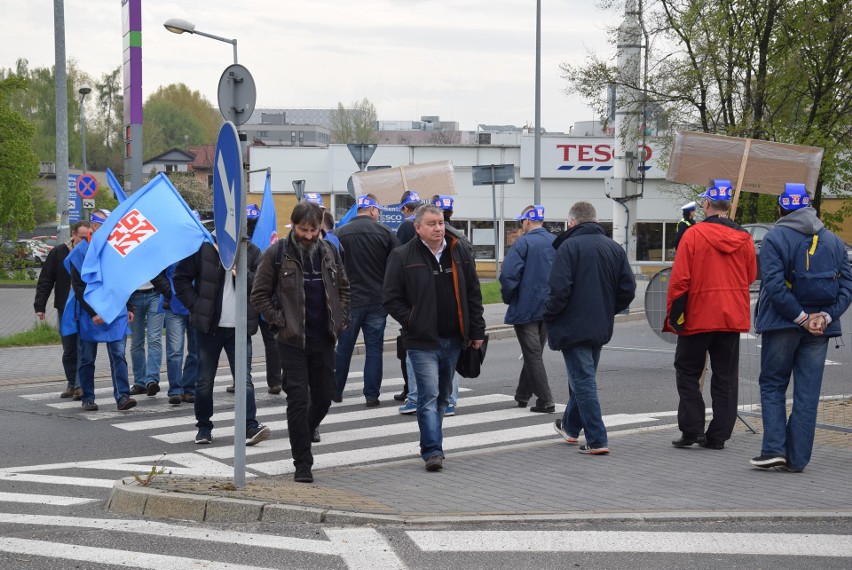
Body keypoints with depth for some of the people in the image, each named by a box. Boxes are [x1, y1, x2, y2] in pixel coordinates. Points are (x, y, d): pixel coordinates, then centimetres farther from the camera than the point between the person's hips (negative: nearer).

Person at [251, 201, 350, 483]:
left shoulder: (329, 252, 6)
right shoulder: (277, 254, -6)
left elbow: (344, 288, 18)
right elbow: (259, 295, -1)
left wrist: (341, 319, 6)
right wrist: (280, 322, -9)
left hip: (324, 339, 4)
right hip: (293, 341, -4)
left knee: (325, 394, 12)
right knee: (298, 398, -7)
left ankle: (309, 427, 44)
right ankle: (302, 463, -1)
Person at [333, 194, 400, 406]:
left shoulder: (340, 234, -2)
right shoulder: (386, 233, -4)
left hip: (349, 301, 1)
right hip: (377, 301, -1)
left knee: (344, 348, 12)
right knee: (374, 348, 5)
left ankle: (335, 391, 22)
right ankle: (372, 395, 4)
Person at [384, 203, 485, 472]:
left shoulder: (460, 253, 7)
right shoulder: (403, 257, -5)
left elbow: (473, 295, 12)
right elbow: (391, 298, -2)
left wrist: (476, 331, 8)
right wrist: (411, 323, -8)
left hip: (453, 339, 5)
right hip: (422, 340, -5)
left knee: (443, 396, 14)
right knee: (429, 396, -10)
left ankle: (431, 444, 27)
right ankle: (433, 450, -10)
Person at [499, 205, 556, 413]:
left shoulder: (523, 243, -12)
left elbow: (508, 274, -20)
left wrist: (508, 297, -4)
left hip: (526, 307, -6)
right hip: (549, 308, 6)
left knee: (533, 354, -1)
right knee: (534, 352, 18)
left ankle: (545, 401, -6)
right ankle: (522, 395, 30)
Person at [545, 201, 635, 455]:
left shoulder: (569, 246, -12)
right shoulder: (614, 248, 6)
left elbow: (559, 290, -20)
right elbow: (628, 289, 4)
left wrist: (548, 316, -4)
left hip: (573, 326, -7)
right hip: (601, 327, 7)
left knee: (583, 380, -3)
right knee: (584, 377, 22)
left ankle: (597, 440, -7)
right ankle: (571, 426, 39)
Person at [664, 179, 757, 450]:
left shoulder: (694, 234, -10)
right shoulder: (744, 238, 2)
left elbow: (679, 279, -11)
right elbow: (751, 277, 11)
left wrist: (673, 314, -3)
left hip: (698, 316, -4)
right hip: (733, 317, 4)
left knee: (687, 372, 9)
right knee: (725, 377, 9)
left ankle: (692, 429, 1)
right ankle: (718, 435, 10)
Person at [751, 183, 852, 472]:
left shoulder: (774, 238, -6)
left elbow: (775, 285, -17)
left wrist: (801, 317, -14)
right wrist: (825, 316, -8)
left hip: (782, 326, -4)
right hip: (820, 329, 4)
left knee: (772, 386, 9)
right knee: (807, 393, 7)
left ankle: (774, 448, -3)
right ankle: (797, 457, 8)